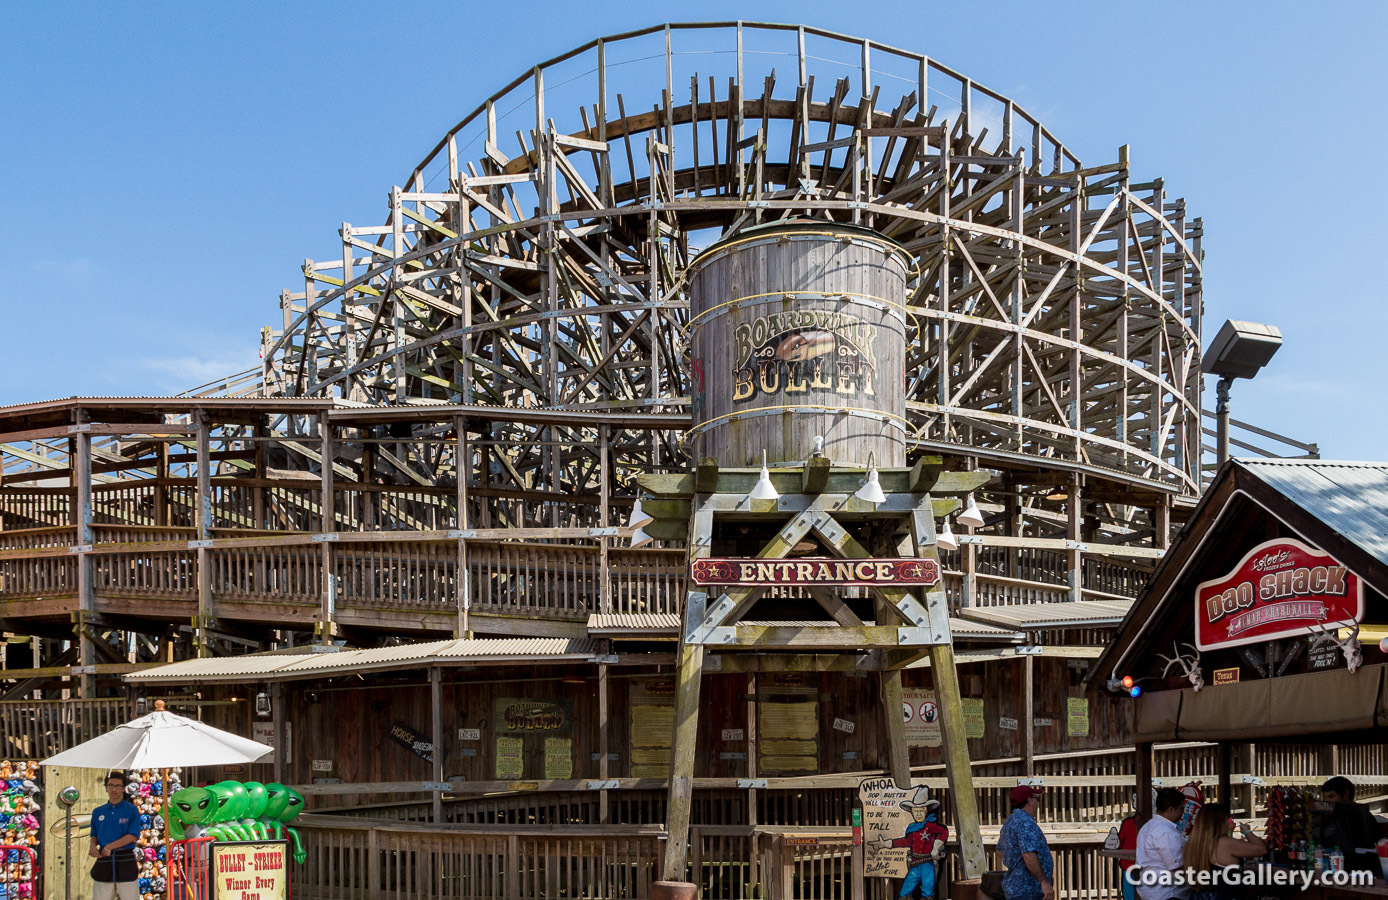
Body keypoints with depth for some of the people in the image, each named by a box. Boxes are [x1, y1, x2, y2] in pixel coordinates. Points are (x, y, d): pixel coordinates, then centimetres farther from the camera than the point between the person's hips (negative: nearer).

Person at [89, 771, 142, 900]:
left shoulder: (131, 810, -1)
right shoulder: (98, 812, 12)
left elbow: (133, 836, -9)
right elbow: (94, 835, 19)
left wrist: (109, 847, -13)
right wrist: (93, 846, -5)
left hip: (125, 861, -4)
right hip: (103, 861, 4)